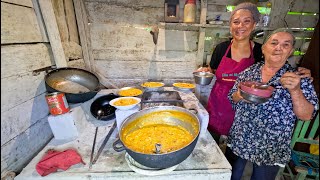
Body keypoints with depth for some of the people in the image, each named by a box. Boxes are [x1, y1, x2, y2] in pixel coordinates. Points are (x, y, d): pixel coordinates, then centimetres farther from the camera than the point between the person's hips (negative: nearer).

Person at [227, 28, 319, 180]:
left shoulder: (299, 78, -6)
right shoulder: (249, 71, -3)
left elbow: (306, 116, -10)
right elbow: (232, 98, 3)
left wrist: (295, 90, -25)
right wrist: (240, 95, -19)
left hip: (271, 149, -1)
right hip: (239, 139, 1)